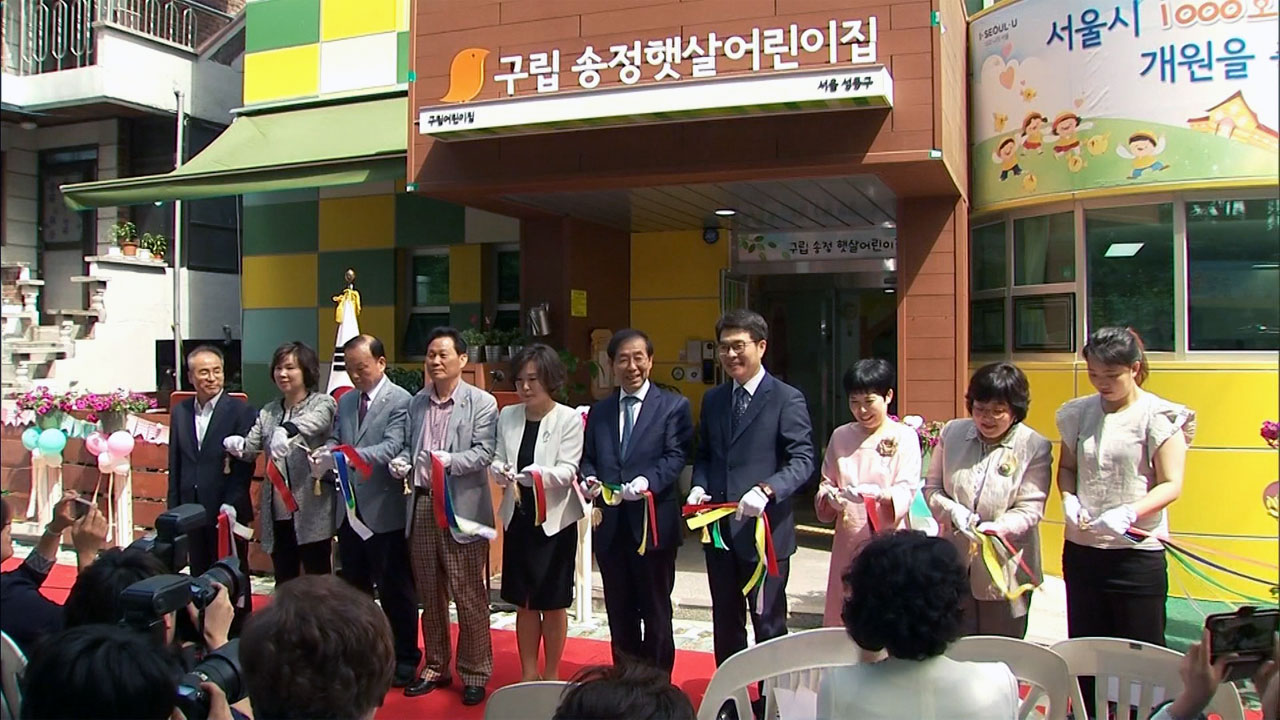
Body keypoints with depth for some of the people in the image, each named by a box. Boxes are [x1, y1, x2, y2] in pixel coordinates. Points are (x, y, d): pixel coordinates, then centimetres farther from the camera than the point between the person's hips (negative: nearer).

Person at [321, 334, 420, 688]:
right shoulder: (346, 401, 12)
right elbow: (334, 441, 8)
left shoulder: (400, 400, -11)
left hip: (383, 511, -7)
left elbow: (392, 448, -22)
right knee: (353, 586, 18)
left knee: (395, 589, 5)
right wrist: (325, 455, -15)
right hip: (349, 509, 7)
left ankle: (404, 658, 19)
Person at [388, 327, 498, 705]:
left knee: (469, 597, 1)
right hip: (421, 506, 5)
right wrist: (402, 462, -8)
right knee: (430, 595, 15)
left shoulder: (482, 402, -3)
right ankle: (435, 667, 29)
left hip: (461, 508, -5)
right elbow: (410, 446, 14)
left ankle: (475, 674, 14)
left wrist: (450, 460, -27)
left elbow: (484, 452, -11)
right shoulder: (417, 402, 13)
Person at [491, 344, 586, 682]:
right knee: (524, 602, 13)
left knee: (553, 603, 8)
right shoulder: (508, 415, 5)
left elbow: (567, 470, -14)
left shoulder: (569, 418, -8)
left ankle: (551, 675, 22)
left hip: (555, 520, -4)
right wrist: (501, 472, -20)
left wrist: (536, 475, -32)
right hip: (518, 518, 4)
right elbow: (497, 460, 3)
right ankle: (528, 673, 26)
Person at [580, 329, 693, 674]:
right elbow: (588, 458, 14)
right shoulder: (599, 411, 14)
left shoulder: (673, 406, -1)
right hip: (610, 525, 5)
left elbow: (676, 456, -11)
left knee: (656, 613, 7)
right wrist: (589, 479, -8)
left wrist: (648, 481, -28)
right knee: (619, 614, 14)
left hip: (653, 524, -4)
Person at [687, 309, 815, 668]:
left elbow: (803, 460, -13)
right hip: (719, 529, 6)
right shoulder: (712, 399, 12)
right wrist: (699, 486, -1)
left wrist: (766, 490, -28)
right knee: (725, 623, 16)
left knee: (769, 623, 6)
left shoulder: (787, 399, -7)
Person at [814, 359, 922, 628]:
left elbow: (907, 490, -10)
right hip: (847, 542, 4)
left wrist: (879, 495, -29)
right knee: (842, 618, 7)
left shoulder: (904, 437, -2)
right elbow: (826, 482, 14)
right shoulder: (840, 436, 11)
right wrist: (830, 497, -9)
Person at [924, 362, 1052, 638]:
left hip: (1005, 569, -2)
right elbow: (932, 488, 6)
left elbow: (1030, 508, -10)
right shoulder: (952, 433, 2)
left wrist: (998, 528, -28)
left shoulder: (1035, 447, -7)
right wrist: (953, 511, -14)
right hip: (955, 564, 2)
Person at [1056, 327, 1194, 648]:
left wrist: (1128, 513, -25)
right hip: (1081, 549, 5)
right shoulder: (1079, 413, 6)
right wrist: (1068, 499, -5)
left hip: (1138, 552, -4)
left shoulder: (1157, 417, -7)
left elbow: (1171, 485, -11)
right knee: (1084, 647, 12)